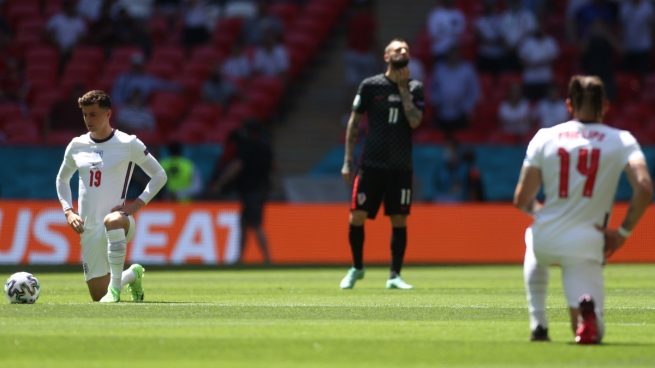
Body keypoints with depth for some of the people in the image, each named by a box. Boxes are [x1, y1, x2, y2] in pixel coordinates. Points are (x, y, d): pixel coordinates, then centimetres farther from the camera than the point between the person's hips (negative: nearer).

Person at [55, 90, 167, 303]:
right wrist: (68, 211, 9)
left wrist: (137, 204, -10)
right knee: (98, 297, 3)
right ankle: (132, 274, 36)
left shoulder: (128, 144, -3)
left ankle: (115, 287, -33)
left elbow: (159, 176, 3)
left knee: (112, 221, -45)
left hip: (119, 219, -5)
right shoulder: (77, 145, 9)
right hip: (89, 228, 5)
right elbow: (62, 179, 25)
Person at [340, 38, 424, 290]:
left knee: (399, 220, -1)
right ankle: (357, 268, 18)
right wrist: (347, 161, 1)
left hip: (401, 167, 1)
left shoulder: (415, 88, 6)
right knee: (357, 217, -3)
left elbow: (415, 121, -9)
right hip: (371, 164, -1)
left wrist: (403, 87, -7)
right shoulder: (370, 85, 1)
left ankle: (394, 276, 7)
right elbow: (354, 123, 5)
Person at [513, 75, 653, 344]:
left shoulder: (544, 137, 2)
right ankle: (586, 310, -34)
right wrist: (623, 232, -5)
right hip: (586, 248, -2)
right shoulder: (621, 140, -1)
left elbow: (521, 200, 0)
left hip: (545, 242, 2)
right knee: (592, 332, 6)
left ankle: (538, 325, 28)